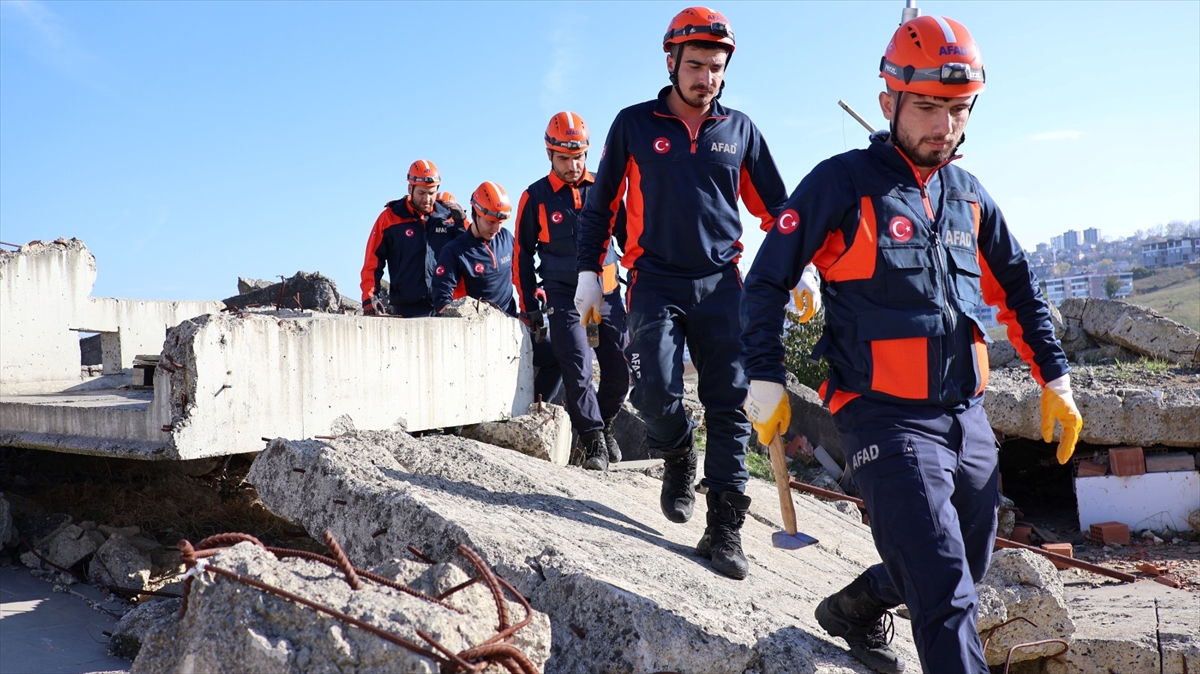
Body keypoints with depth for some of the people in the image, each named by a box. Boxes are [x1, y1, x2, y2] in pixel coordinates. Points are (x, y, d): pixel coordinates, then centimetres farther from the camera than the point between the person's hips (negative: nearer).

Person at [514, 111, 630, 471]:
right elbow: (523, 255, 5)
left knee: (620, 373, 4)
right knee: (578, 371, -13)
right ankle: (593, 439, 4)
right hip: (564, 296, -2)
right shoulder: (536, 197, -1)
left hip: (608, 294, 2)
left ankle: (604, 424, 30)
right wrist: (529, 308, 2)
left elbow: (628, 236, 12)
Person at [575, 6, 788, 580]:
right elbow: (600, 204, 9)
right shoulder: (635, 124, 5)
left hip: (721, 283, 2)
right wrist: (589, 272, 4)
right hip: (656, 281, -1)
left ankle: (724, 529, 5)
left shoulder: (739, 129, 10)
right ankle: (679, 459, 22)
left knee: (729, 404, -2)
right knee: (655, 393, -12)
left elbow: (774, 208, 15)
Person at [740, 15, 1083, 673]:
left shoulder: (968, 195, 10)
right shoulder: (843, 183, -9)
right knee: (947, 594, -11)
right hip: (887, 420, -7)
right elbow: (767, 280, -7)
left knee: (965, 569, 20)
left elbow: (1018, 290, 20)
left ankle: (852, 611, 44)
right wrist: (765, 380, -9)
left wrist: (1055, 380, 16)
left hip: (968, 416, 7)